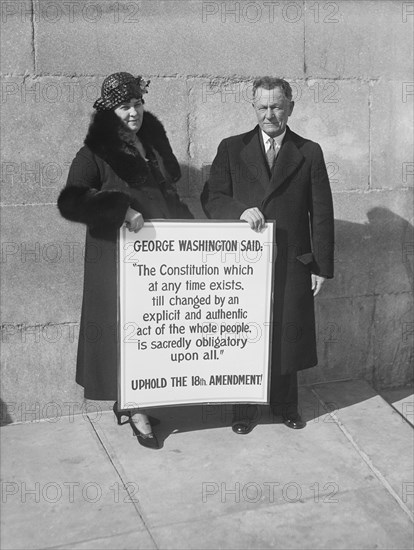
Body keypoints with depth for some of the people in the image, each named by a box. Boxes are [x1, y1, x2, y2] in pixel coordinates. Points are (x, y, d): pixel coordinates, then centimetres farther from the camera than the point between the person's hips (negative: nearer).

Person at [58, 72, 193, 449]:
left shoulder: (155, 144, 11)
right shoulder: (96, 154, -6)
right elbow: (69, 201, -17)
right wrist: (121, 208, -24)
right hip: (119, 257, -5)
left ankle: (133, 403, 20)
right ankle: (131, 407, 12)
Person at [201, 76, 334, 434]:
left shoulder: (310, 153, 4)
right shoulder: (232, 149, 4)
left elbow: (322, 212, 3)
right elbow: (211, 198, 1)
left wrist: (322, 266, -1)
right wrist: (240, 211, -20)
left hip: (293, 264, 1)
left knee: (288, 334, 10)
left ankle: (285, 404, 31)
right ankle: (243, 410, 25)